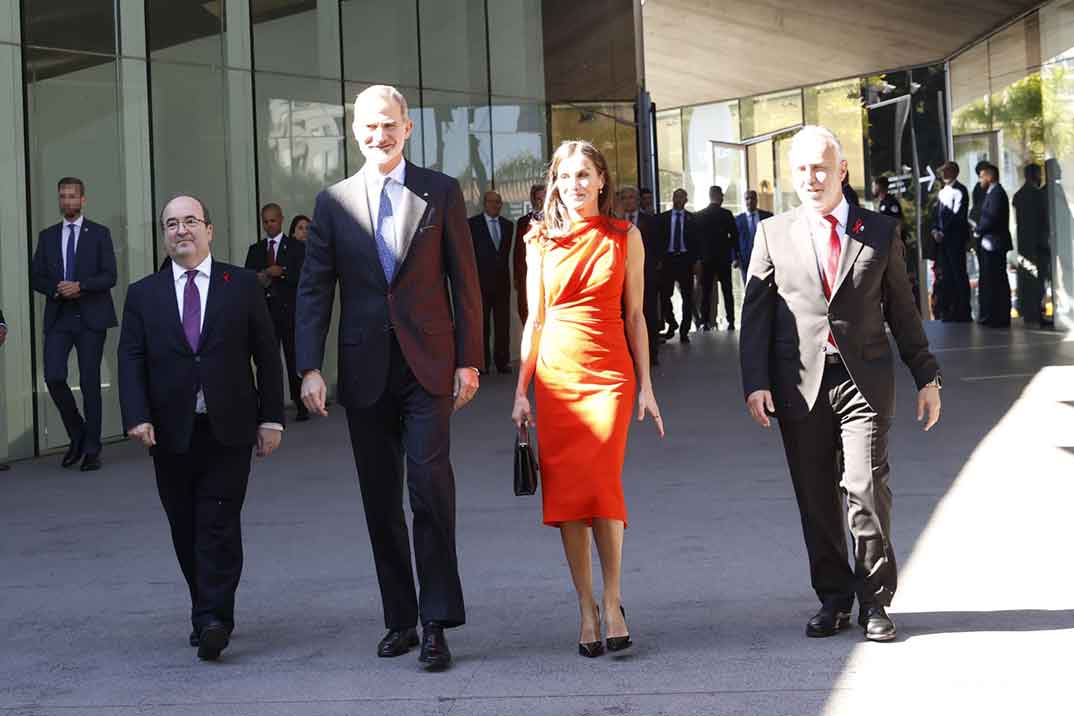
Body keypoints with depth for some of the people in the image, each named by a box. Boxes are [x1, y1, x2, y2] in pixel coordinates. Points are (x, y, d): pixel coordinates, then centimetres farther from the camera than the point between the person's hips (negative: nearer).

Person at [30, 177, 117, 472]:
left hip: (91, 317, -2)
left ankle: (91, 449, 7)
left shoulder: (99, 234, 3)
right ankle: (77, 436, 12)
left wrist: (80, 286, -19)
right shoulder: (47, 236, 12)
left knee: (90, 382, -1)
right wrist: (57, 289, -11)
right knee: (54, 377, -9)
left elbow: (109, 276, -5)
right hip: (58, 317, 2)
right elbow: (36, 278, 8)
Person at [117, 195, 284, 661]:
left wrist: (271, 417, -1)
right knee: (186, 530, 8)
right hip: (171, 431, 2)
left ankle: (212, 620, -8)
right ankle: (210, 614, 20)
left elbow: (267, 355, 5)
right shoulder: (143, 294, 9)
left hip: (228, 429, -2)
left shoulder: (242, 286, 6)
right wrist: (137, 417, -12)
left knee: (219, 525, -8)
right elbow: (130, 360, 3)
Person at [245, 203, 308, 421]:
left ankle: (301, 406, 4)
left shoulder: (297, 247, 6)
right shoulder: (255, 249, 16)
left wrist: (282, 272, -15)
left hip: (290, 312, -3)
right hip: (264, 311, 3)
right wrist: (258, 280, -11)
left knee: (295, 359, -2)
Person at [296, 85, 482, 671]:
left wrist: (469, 360, -3)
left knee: (430, 487, -12)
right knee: (380, 502, 8)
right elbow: (314, 288, 5)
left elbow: (464, 280, 3)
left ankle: (436, 623, -6)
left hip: (429, 366, -2)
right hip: (366, 370, 3)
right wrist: (310, 368, -4)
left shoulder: (441, 193, 3)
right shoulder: (334, 201, 7)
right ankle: (400, 619, 19)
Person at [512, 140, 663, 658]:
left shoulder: (625, 237, 5)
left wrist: (645, 386, 3)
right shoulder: (541, 241, 9)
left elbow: (635, 316, 6)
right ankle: (586, 609, 9)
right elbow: (535, 320, 11)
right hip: (555, 376, 2)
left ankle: (612, 600, -1)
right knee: (563, 489, -1)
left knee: (601, 480, -16)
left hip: (609, 373, -2)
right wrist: (521, 390, 7)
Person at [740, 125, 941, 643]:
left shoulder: (880, 232, 8)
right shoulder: (774, 234, 7)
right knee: (816, 498, 6)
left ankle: (875, 601, 5)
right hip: (799, 384, 1)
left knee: (867, 488, -8)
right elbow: (755, 313, 4)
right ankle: (833, 600, 18)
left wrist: (926, 376, 11)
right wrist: (755, 382, -5)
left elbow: (902, 311, 12)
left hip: (864, 380, -1)